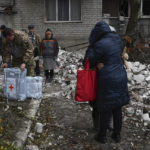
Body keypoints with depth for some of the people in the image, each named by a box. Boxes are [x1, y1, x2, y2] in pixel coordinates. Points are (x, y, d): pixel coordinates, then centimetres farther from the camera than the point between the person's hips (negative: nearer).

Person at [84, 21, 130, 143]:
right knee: (118, 108, 16)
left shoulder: (99, 45, -16)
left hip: (108, 80, -6)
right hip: (121, 77, 6)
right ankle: (117, 134, 28)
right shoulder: (117, 39, 4)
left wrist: (91, 47, 5)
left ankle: (102, 136, 20)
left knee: (105, 109, 7)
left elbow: (90, 61, -8)